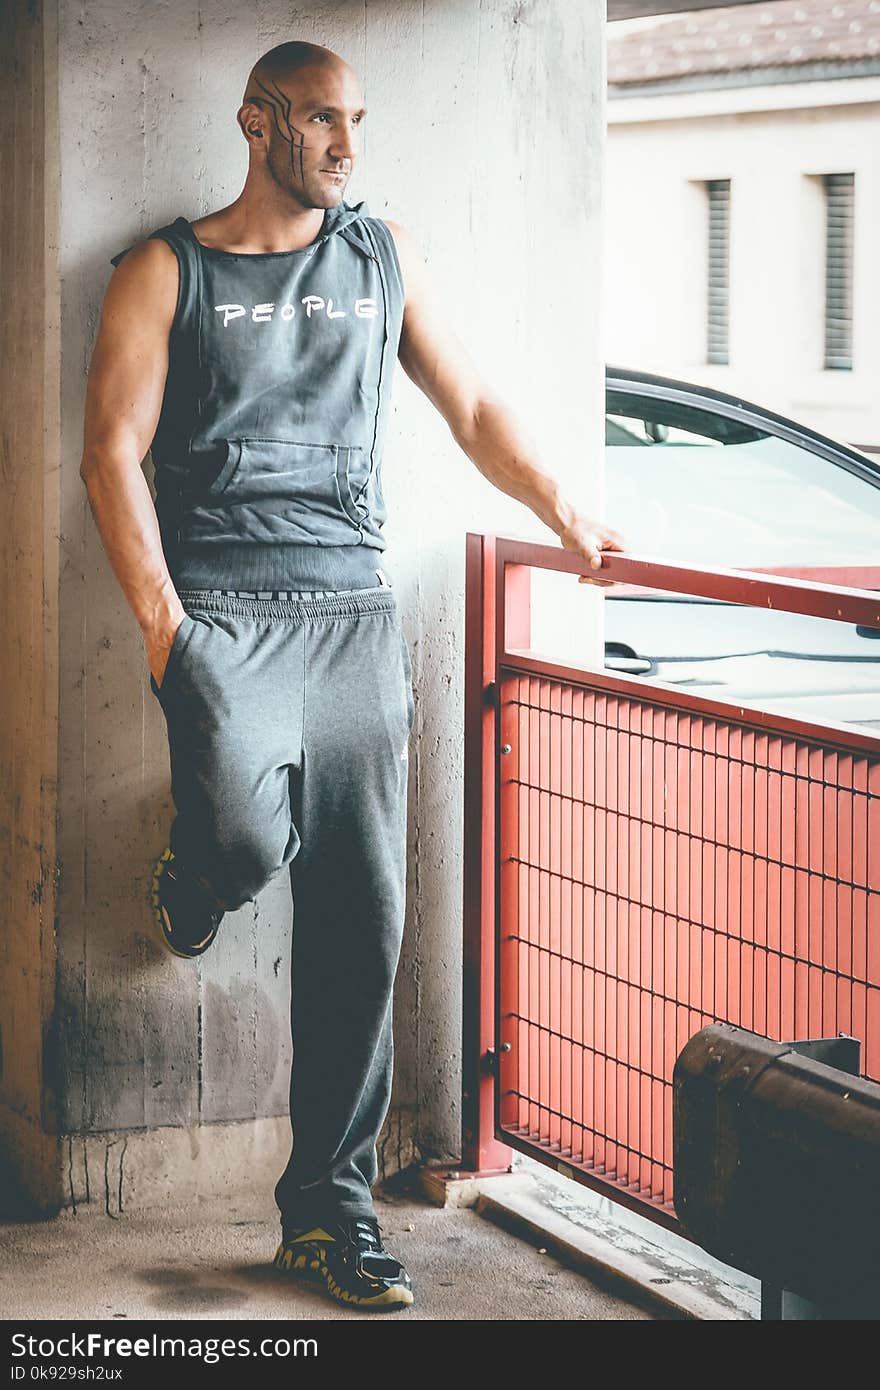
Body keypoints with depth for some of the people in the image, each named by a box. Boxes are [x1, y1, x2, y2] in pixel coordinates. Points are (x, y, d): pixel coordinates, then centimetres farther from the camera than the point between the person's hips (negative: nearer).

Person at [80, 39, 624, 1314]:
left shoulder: (385, 259, 17)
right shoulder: (168, 273, 6)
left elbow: (471, 408, 22)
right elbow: (113, 452, 0)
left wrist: (566, 517, 9)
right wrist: (160, 618, -10)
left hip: (354, 610, 4)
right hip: (223, 607, -3)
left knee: (361, 919, -2)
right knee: (247, 840, -28)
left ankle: (330, 1208, 7)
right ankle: (191, 884, 12)